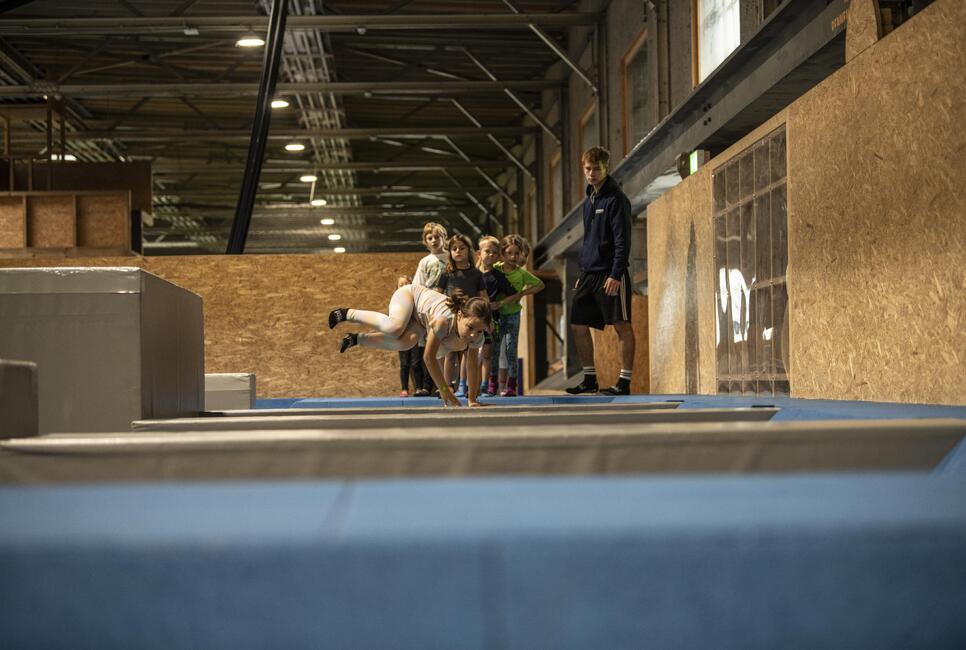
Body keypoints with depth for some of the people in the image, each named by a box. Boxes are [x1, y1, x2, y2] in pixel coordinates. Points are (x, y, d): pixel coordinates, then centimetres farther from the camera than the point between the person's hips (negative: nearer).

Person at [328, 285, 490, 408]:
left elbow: (473, 367, -12)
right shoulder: (443, 320, -43)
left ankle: (358, 338, -5)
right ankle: (349, 314, -14)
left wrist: (472, 401, -13)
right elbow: (428, 357, -36)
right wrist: (445, 391, -30)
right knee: (395, 328, -40)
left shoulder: (477, 338, -26)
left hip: (420, 323, 6)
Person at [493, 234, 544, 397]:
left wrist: (521, 293, -7)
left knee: (511, 349, -1)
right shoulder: (495, 269, -2)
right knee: (493, 349, 4)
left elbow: (540, 285, 1)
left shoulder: (521, 273, -4)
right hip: (496, 313, 1)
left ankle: (511, 385, 2)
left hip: (512, 314, -1)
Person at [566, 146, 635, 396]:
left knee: (622, 326, -4)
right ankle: (590, 379, 18)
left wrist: (616, 274, -20)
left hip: (611, 274, -9)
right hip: (589, 273, 9)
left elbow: (622, 241, -14)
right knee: (578, 326, 8)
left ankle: (624, 382, -1)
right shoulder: (589, 200, 17)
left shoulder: (616, 199, -8)